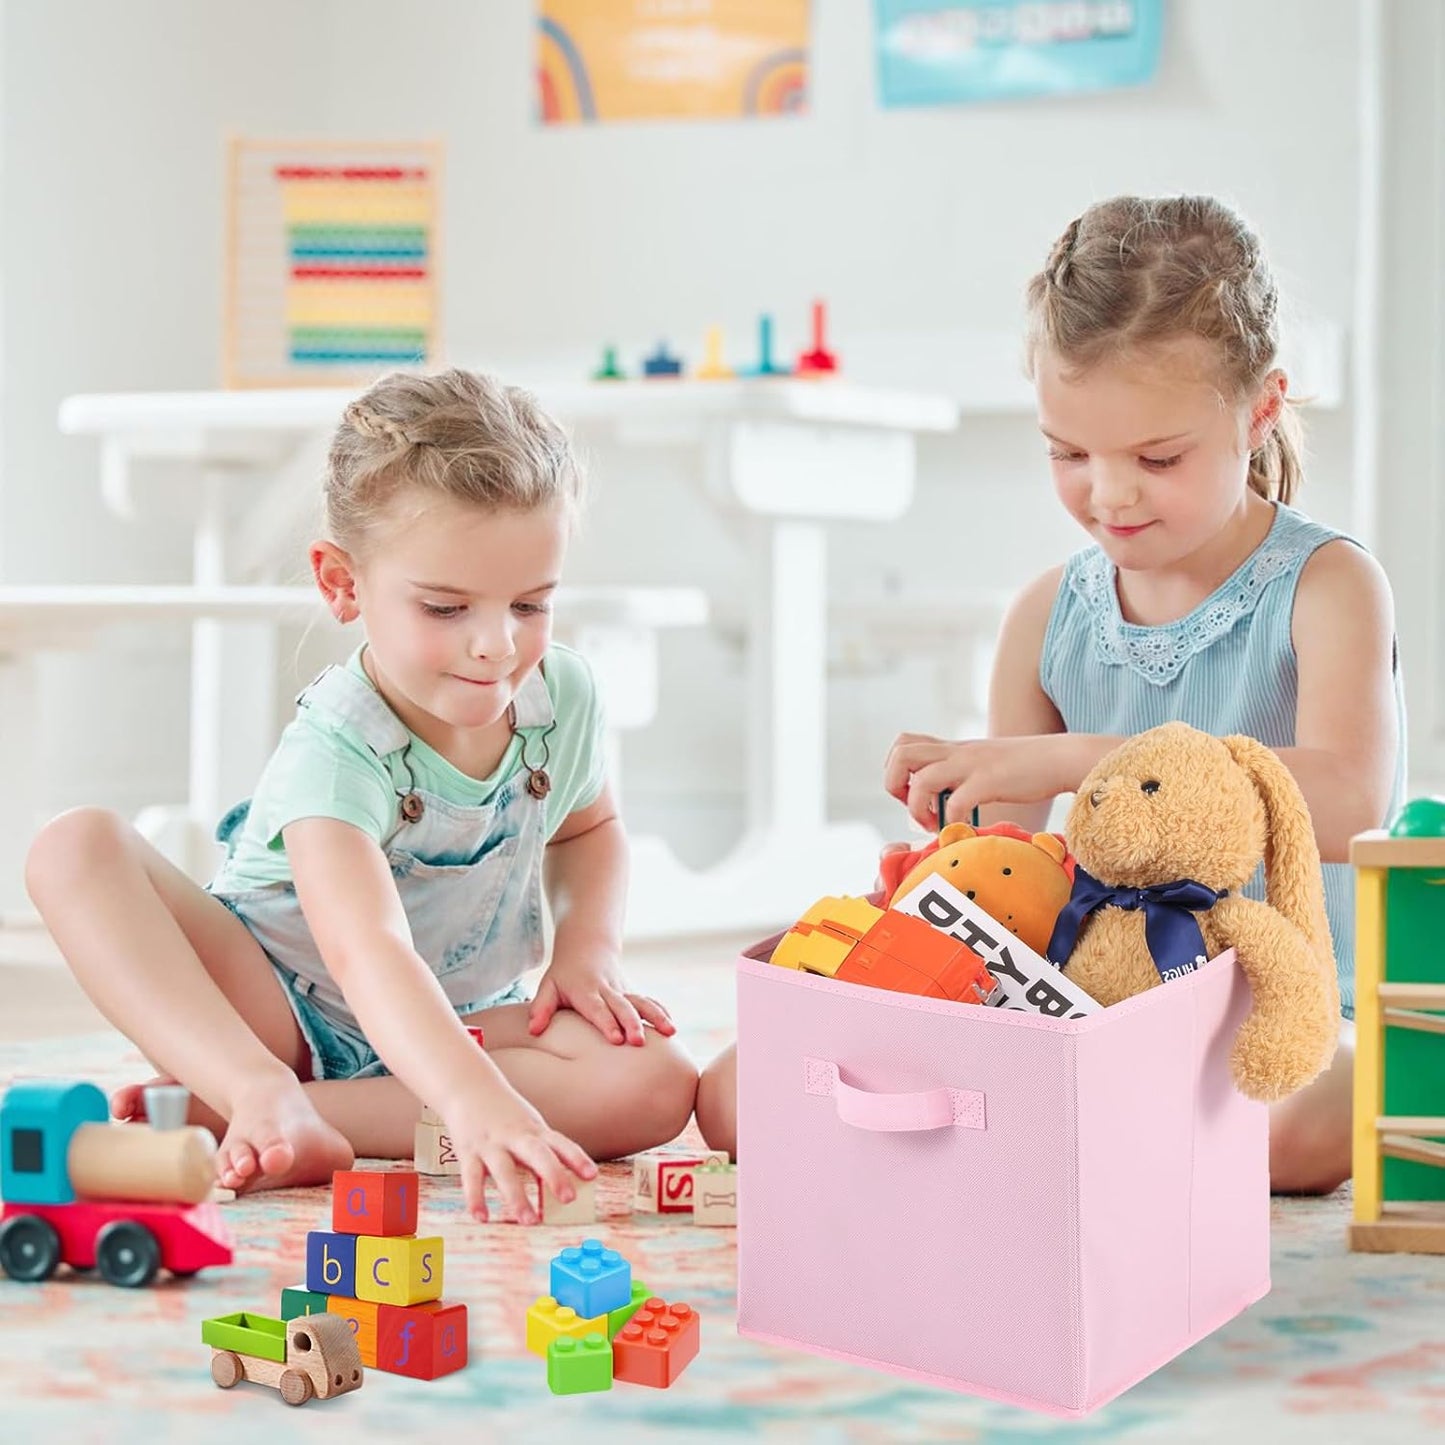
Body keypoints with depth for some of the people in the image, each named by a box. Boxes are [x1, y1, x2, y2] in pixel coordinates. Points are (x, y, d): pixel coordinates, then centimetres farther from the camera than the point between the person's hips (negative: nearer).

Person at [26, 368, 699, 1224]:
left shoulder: (564, 696, -9)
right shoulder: (336, 751, -29)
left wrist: (589, 942, -6)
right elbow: (366, 952, -45)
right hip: (275, 1007, -4)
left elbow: (587, 828, 14)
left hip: (466, 1020, 5)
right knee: (79, 849, -25)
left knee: (659, 1086, -27)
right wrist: (473, 1100, -61)